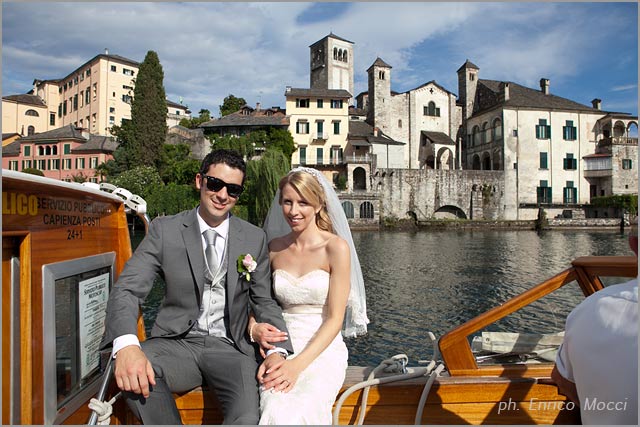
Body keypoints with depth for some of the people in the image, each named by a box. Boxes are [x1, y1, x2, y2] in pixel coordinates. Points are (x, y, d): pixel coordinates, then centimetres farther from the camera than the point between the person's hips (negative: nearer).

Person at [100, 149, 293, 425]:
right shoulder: (165, 230, 0)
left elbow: (264, 302, 8)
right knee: (132, 371, -32)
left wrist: (277, 351, -12)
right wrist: (126, 344, -30)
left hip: (229, 348, 0)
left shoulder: (255, 239, 5)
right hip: (177, 343, 1)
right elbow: (127, 290, -8)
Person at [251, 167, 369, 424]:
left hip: (323, 351, -2)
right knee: (278, 412, -28)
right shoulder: (274, 249, 7)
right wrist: (254, 328, -9)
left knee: (299, 414, -30)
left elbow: (335, 318, -8)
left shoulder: (336, 247, -6)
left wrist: (298, 364, -18)